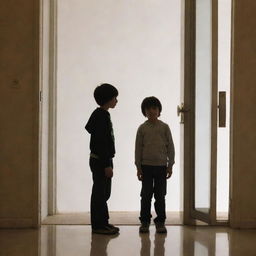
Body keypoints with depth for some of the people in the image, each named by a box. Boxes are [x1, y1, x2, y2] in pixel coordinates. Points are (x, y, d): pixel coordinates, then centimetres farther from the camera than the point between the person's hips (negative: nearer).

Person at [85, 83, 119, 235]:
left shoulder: (102, 114, 13)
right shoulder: (101, 116, -17)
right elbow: (101, 142, -22)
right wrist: (107, 165, -23)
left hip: (103, 160, 10)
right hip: (100, 161, -10)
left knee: (104, 193, 15)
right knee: (100, 193, -3)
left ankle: (103, 222, 23)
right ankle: (98, 225, 3)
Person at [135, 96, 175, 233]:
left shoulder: (164, 127, 2)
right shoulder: (142, 128, 2)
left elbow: (170, 147, 4)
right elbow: (138, 148, 4)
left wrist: (170, 165, 0)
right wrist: (138, 167, 0)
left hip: (161, 166, 0)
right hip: (146, 166, 0)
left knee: (160, 195, 5)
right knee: (146, 195, 3)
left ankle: (160, 221, 13)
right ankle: (145, 221, 12)